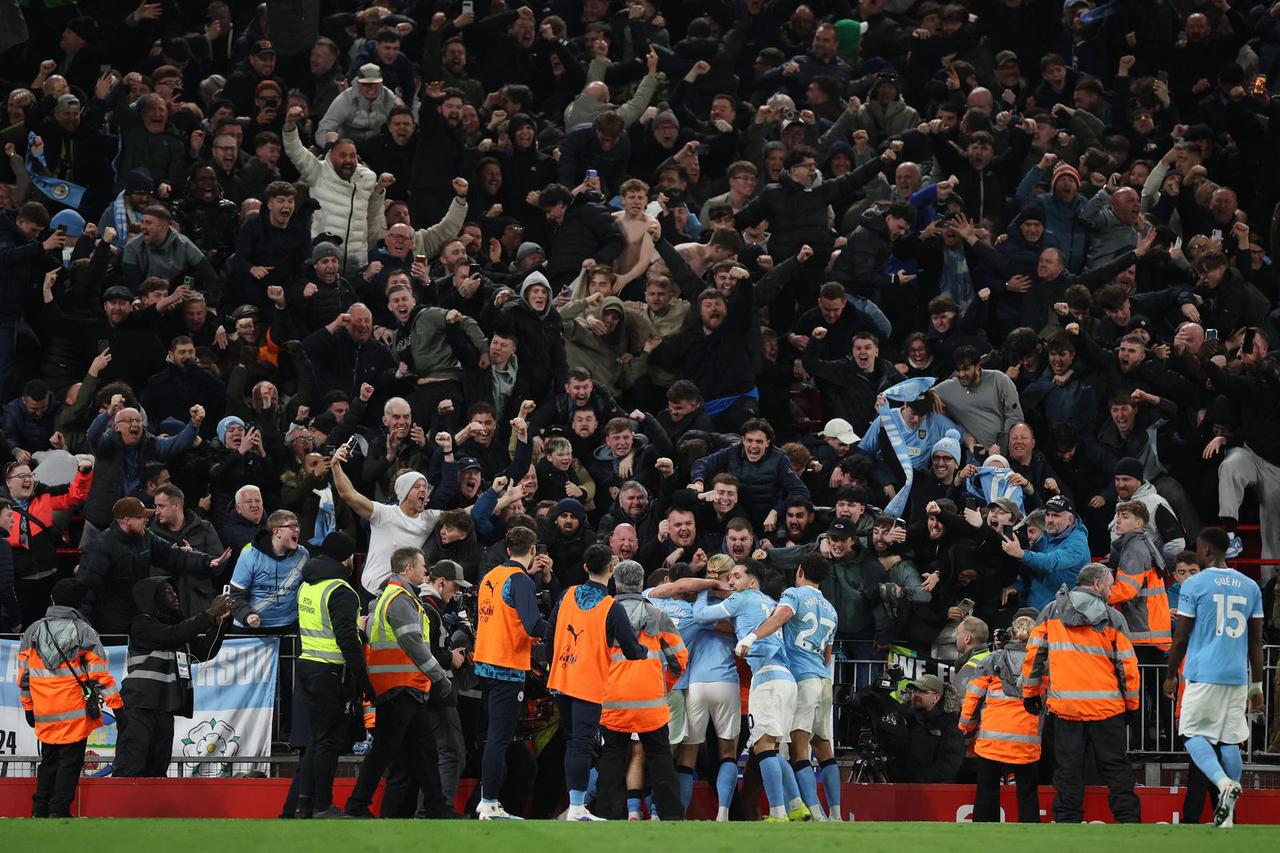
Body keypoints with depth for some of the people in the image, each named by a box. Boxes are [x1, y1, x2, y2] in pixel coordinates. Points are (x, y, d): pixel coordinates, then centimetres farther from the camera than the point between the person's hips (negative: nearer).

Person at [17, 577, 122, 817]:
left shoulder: (32, 631, 6)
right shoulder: (84, 631, -5)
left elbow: (24, 674, 11)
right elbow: (99, 672, -8)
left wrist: (28, 707, 21)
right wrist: (116, 704, -6)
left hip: (44, 715, 4)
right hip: (75, 712, -4)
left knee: (48, 762, 15)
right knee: (70, 762, 2)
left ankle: (40, 811, 13)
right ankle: (59, 811, -3)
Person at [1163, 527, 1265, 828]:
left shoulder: (1194, 584, -5)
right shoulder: (1250, 586, 9)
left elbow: (1181, 637, -3)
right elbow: (1256, 641, 11)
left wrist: (1171, 676, 9)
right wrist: (1256, 686, 16)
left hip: (1204, 675, -4)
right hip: (1238, 676, 4)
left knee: (1193, 734, 4)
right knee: (1230, 741, 8)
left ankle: (1224, 783, -22)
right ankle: (1227, 816, 6)